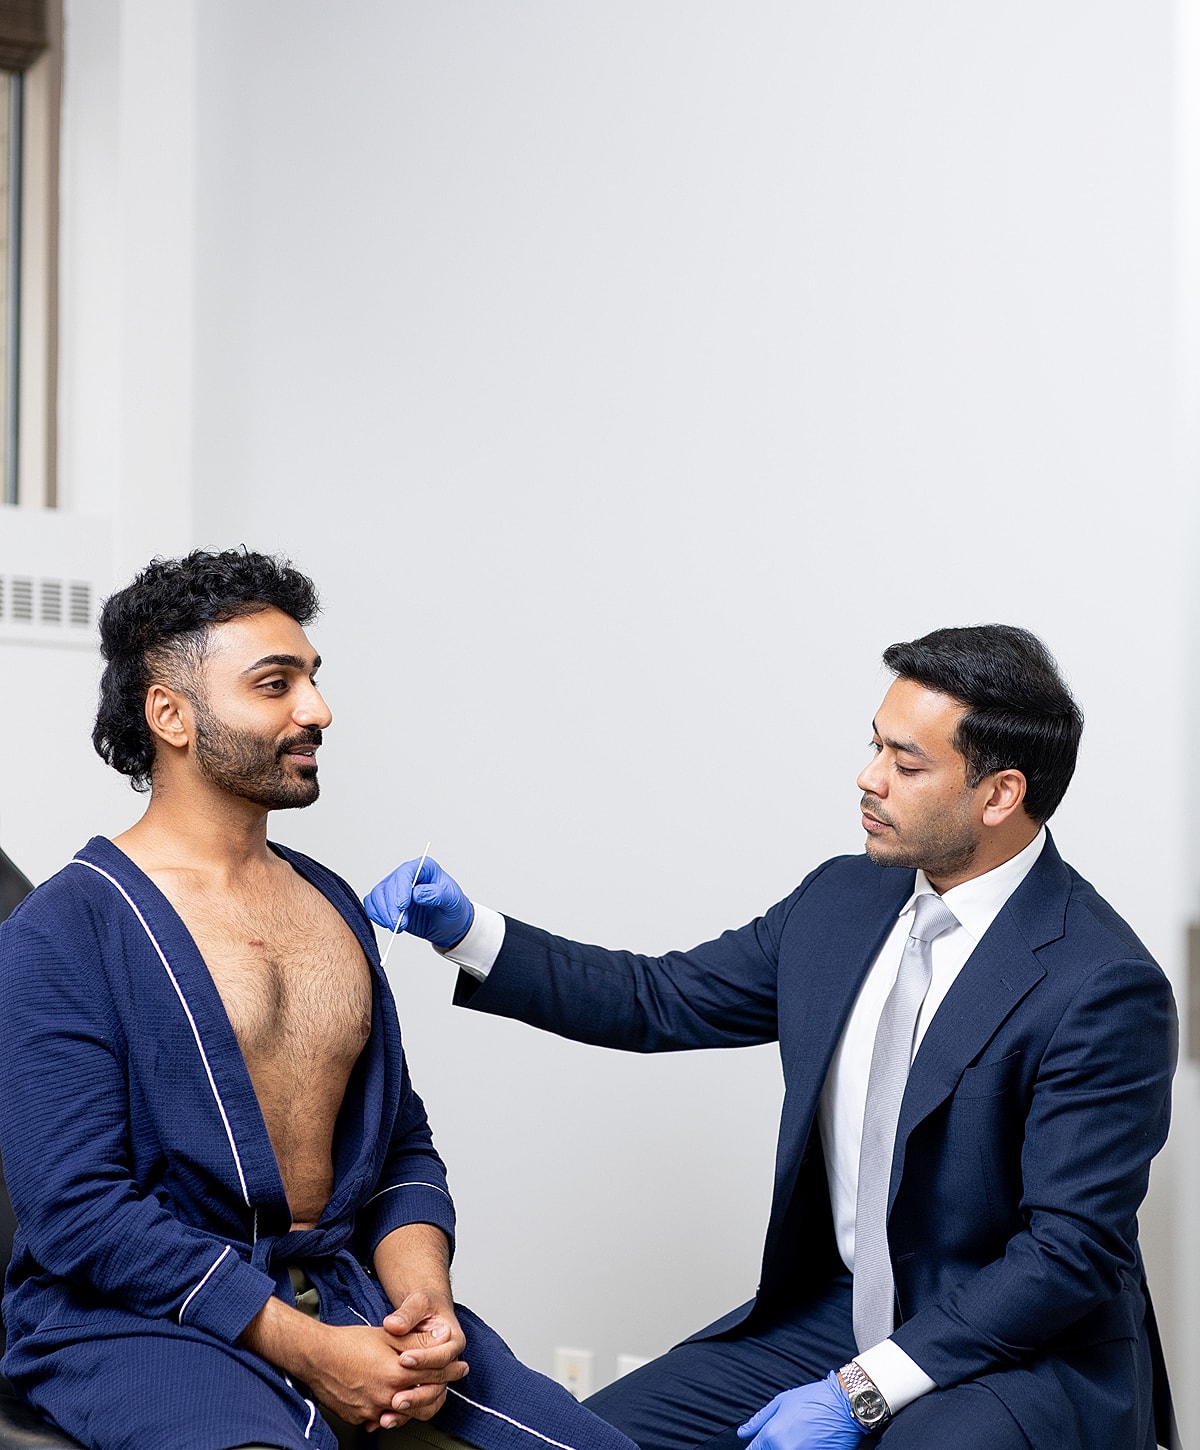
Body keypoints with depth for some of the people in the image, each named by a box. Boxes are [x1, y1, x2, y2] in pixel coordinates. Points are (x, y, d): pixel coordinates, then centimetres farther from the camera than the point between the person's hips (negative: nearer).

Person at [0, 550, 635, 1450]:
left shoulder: (332, 904, 15)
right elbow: (76, 1207, -12)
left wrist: (423, 1298, -4)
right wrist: (301, 1346, -17)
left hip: (343, 1294, 6)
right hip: (139, 1318, -5)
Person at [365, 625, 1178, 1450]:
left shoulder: (1102, 988, -19)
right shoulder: (842, 899, 3)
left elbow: (1072, 1251, -20)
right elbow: (661, 1001, 10)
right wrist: (466, 931, 0)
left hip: (1028, 1349, -6)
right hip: (832, 1315, 6)